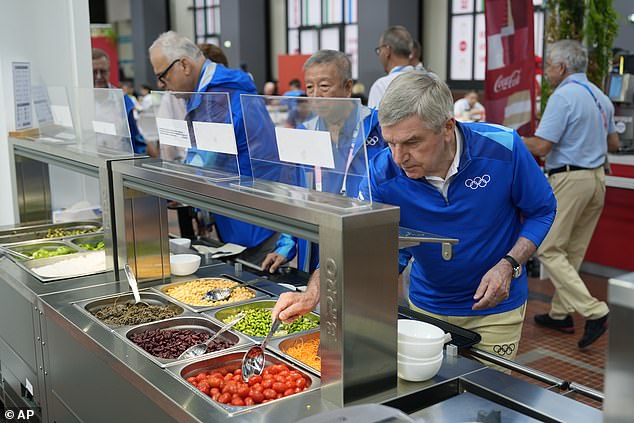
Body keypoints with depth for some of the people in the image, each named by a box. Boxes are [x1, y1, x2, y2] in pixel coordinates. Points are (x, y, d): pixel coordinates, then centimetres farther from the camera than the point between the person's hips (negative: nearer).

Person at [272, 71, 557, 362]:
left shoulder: (503, 148, -23)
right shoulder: (382, 173, -21)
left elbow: (542, 210, -9)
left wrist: (509, 265, -23)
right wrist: (313, 294, -40)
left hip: (495, 308, -1)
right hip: (427, 304, 2)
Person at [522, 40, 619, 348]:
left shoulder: (563, 97, -14)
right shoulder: (601, 97, 13)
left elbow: (541, 146, -18)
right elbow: (613, 143, 22)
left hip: (569, 179, -9)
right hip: (597, 178, 9)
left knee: (549, 250, -3)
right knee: (572, 252, 15)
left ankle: (593, 312, -11)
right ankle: (561, 314, 22)